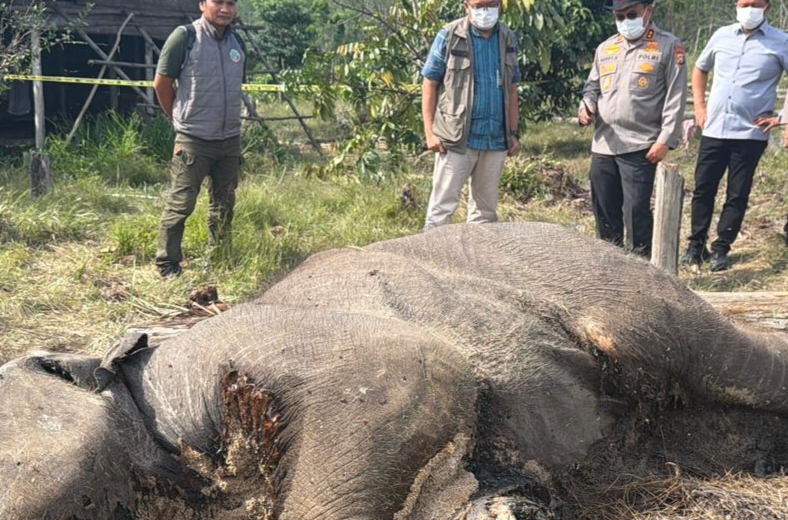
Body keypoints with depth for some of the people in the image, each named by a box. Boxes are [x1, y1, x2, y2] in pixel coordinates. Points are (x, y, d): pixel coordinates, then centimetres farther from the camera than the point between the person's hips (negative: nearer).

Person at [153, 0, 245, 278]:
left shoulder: (237, 42, 7)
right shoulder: (185, 37, -10)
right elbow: (162, 83, -5)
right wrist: (181, 118, 5)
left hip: (230, 140, 6)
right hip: (194, 140, -6)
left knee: (224, 204, 14)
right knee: (181, 204, -2)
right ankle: (167, 264, 9)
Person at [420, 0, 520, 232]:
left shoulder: (508, 39, 8)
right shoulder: (449, 37, -5)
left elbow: (512, 89, 14)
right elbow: (430, 84, -3)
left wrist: (514, 132, 10)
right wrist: (430, 132, -9)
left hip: (495, 139, 5)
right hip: (456, 138, -4)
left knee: (486, 208, 13)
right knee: (443, 205, -1)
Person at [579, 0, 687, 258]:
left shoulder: (668, 46, -2)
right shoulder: (605, 48, 16)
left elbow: (675, 97, -6)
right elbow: (592, 86, 24)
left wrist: (665, 140, -13)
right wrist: (586, 106, 1)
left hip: (640, 147, -6)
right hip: (603, 145, 6)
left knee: (635, 211, -6)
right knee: (604, 210, 11)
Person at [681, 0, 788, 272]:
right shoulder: (722, 35, 8)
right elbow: (700, 69, 23)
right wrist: (699, 105, 12)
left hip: (750, 133, -3)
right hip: (713, 129, 3)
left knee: (737, 195, 3)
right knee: (703, 189, 5)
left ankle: (721, 249, 14)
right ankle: (696, 245, 18)